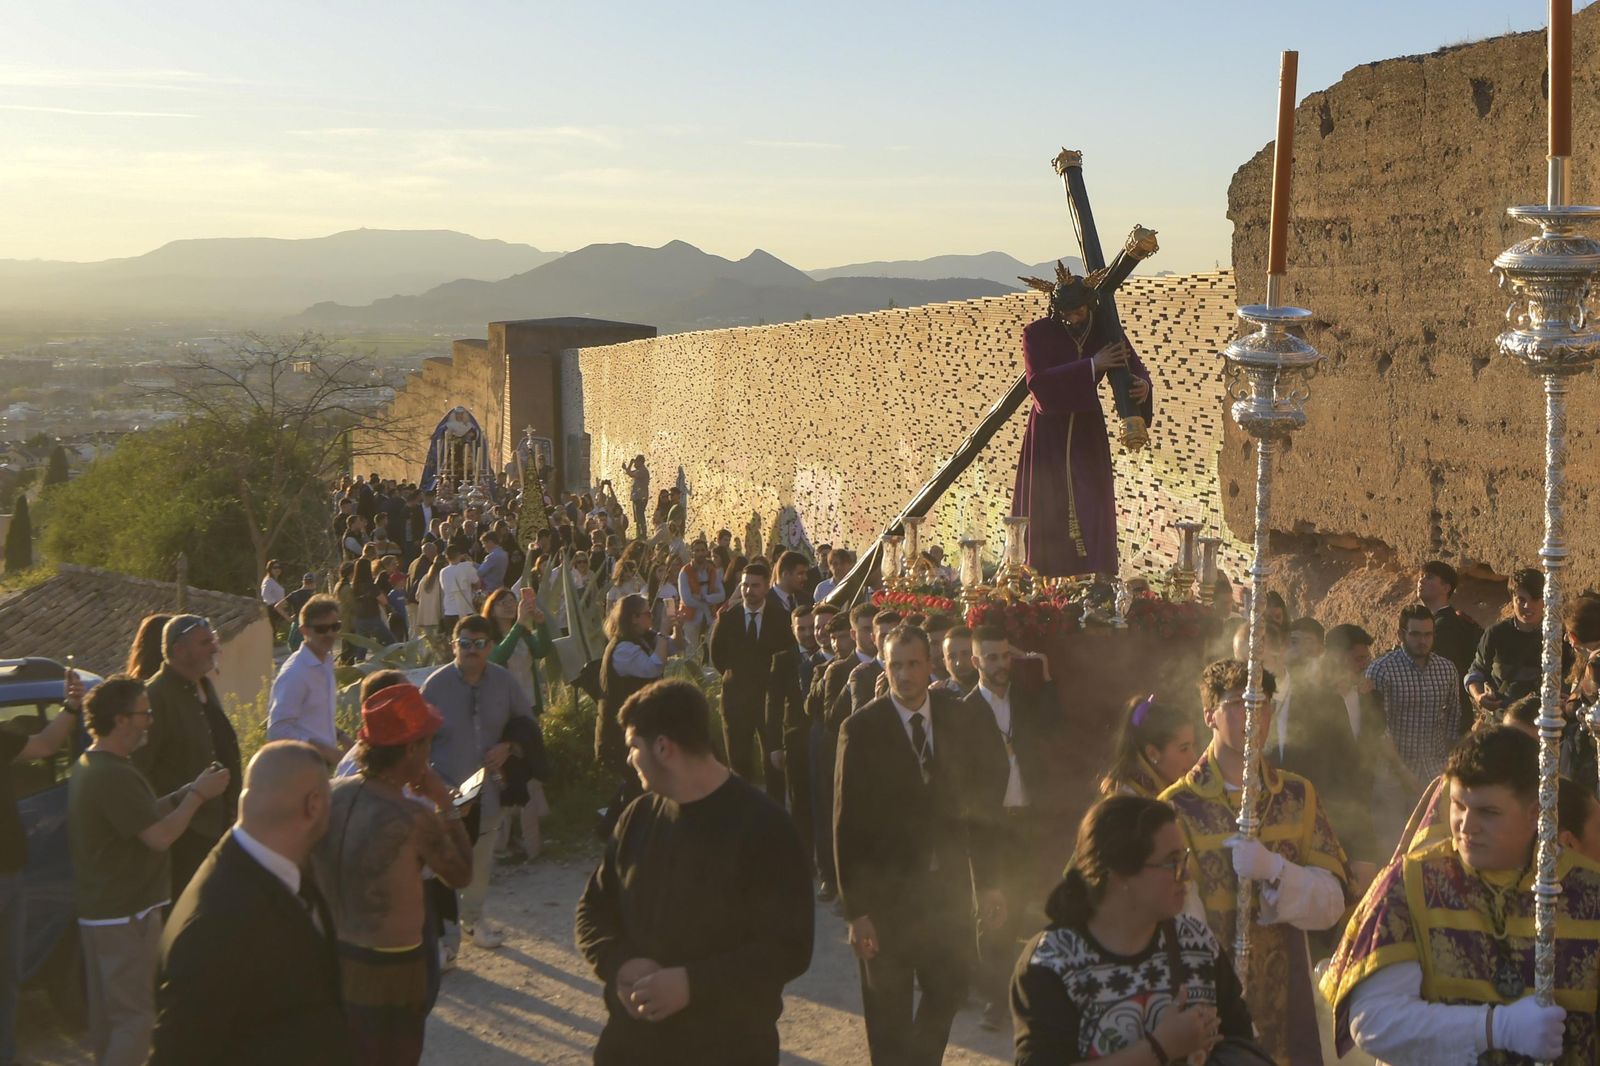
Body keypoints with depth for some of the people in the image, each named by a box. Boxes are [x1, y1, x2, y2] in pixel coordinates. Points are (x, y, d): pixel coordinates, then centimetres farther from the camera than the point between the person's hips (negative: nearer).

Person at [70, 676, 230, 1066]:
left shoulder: (86, 766, 10)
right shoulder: (115, 776, -24)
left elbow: (144, 815, 11)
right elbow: (160, 836, -24)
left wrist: (189, 791, 3)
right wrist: (198, 794, -13)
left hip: (95, 909, 10)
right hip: (126, 915, -10)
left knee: (105, 1011, 18)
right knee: (136, 1016, -5)